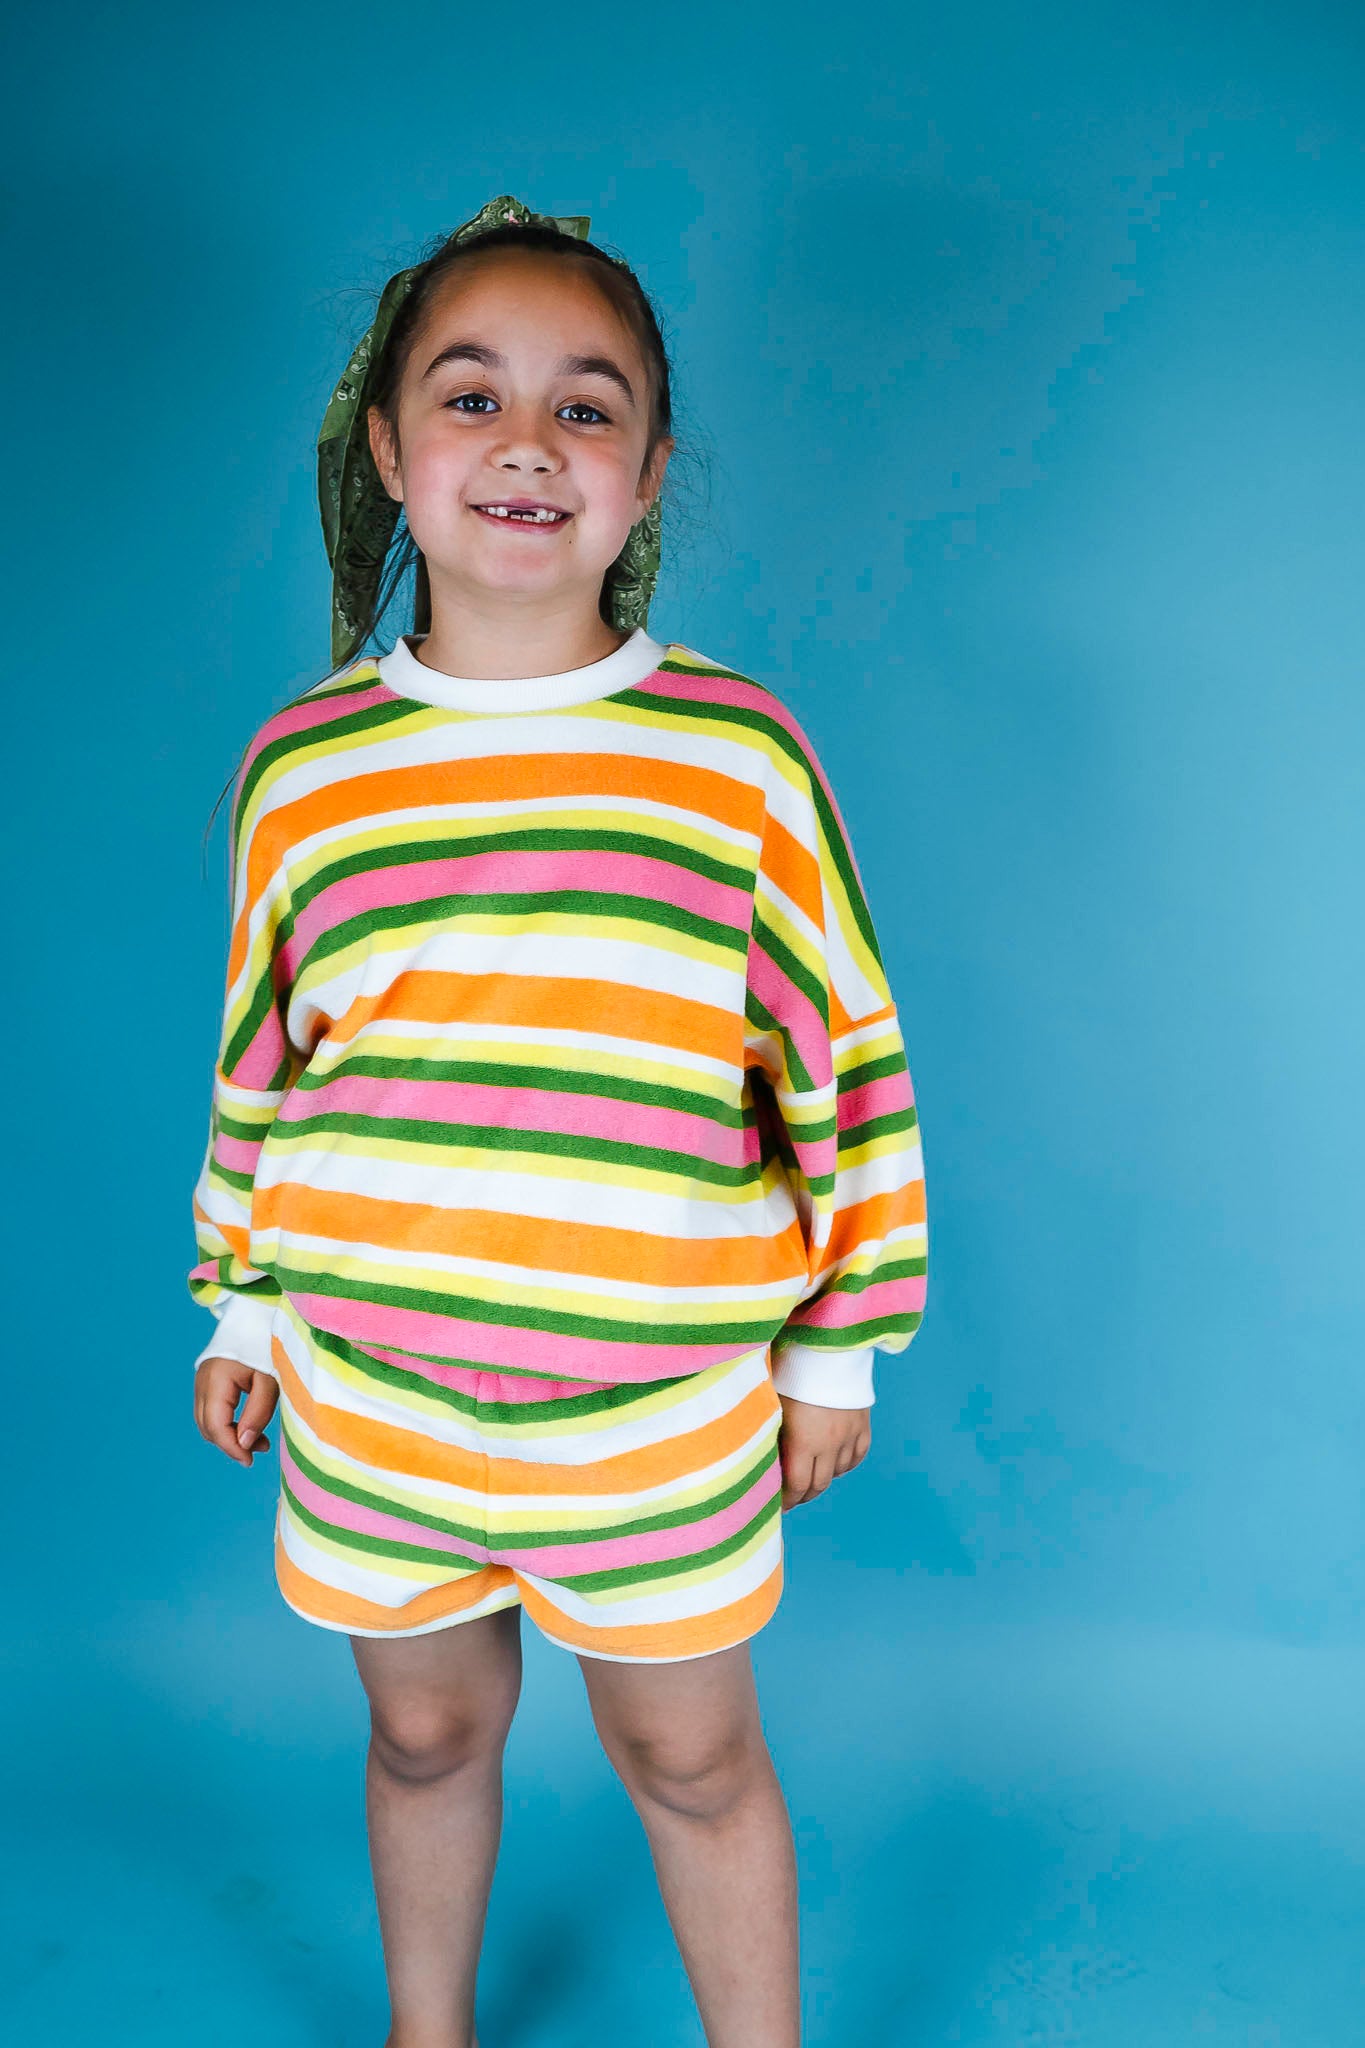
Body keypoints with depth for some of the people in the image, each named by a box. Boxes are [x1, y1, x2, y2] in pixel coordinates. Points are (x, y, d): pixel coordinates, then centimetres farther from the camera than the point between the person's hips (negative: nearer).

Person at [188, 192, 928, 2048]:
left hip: (666, 1404, -2)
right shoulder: (301, 768, -2)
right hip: (369, 1391, 2)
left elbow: (848, 1062, -1)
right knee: (428, 1732, 22)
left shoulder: (741, 753, -8)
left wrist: (838, 1345, 2)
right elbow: (255, 1069, 9)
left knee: (692, 1760, 15)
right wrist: (237, 1304, 13)